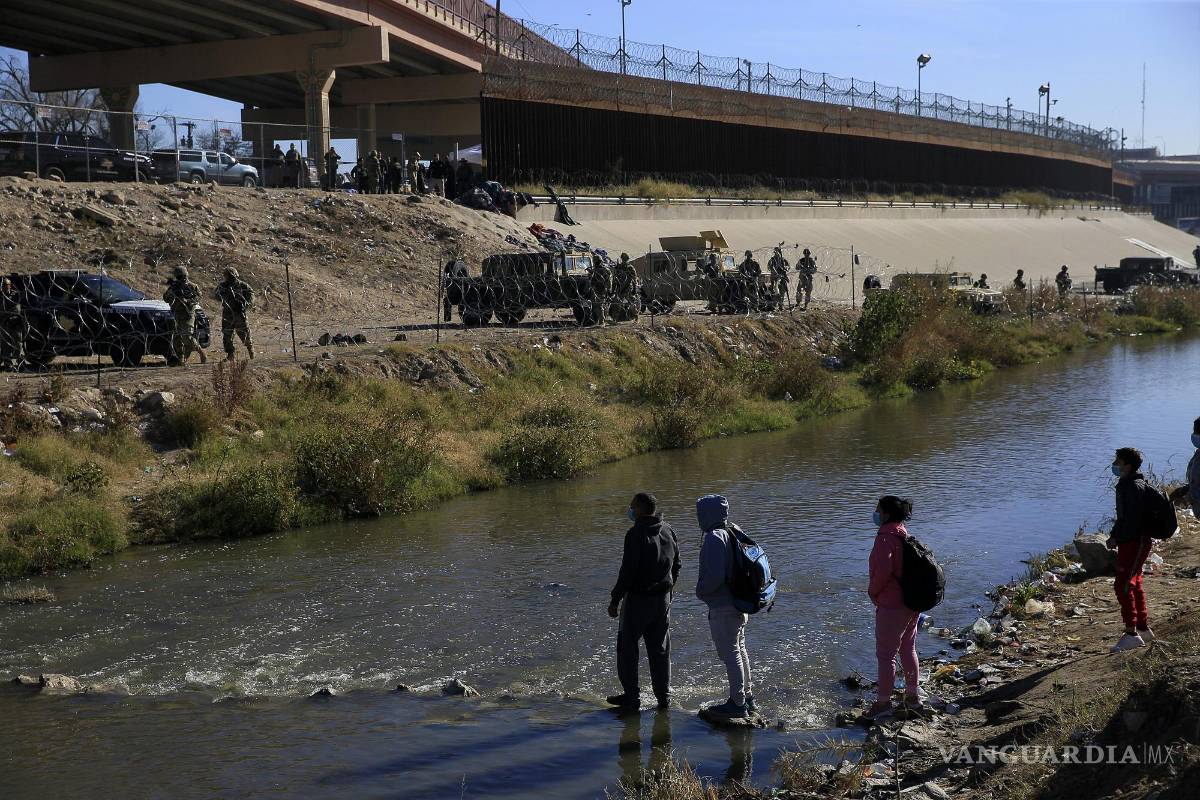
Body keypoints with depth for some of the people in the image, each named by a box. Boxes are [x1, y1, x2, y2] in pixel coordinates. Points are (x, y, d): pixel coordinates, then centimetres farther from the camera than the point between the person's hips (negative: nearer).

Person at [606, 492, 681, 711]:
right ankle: (664, 697, 15)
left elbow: (628, 571, -19)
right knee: (660, 650, 12)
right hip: (663, 599, 7)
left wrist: (615, 600, -12)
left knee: (627, 647, 5)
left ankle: (632, 695, 6)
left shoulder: (636, 534, -17)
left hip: (638, 600, -7)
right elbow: (676, 566, 13)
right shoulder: (668, 531, 6)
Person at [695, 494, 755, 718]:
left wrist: (700, 590, -8)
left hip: (722, 608, -9)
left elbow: (715, 576, -26)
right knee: (740, 651, 18)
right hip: (739, 604, 10)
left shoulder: (714, 539, -20)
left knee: (730, 654, -2)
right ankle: (748, 697, 28)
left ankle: (737, 703, 4)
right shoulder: (733, 534, 9)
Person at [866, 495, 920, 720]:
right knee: (908, 649, 20)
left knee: (886, 654, -1)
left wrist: (873, 591, -11)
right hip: (912, 602, 9)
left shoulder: (886, 538, -18)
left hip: (892, 604, -9)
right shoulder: (904, 535, 11)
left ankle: (883, 701, 5)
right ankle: (913, 695, 29)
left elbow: (883, 569, -28)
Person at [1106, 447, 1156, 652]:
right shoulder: (1125, 485, 14)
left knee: (1123, 586, -12)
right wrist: (1114, 535, 11)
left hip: (1135, 542, -11)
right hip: (1131, 542, 11)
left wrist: (1117, 538, -19)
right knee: (1134, 585, 18)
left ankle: (1131, 633, -11)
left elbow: (1133, 519, -24)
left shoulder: (1134, 487, -19)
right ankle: (1144, 629, 28)